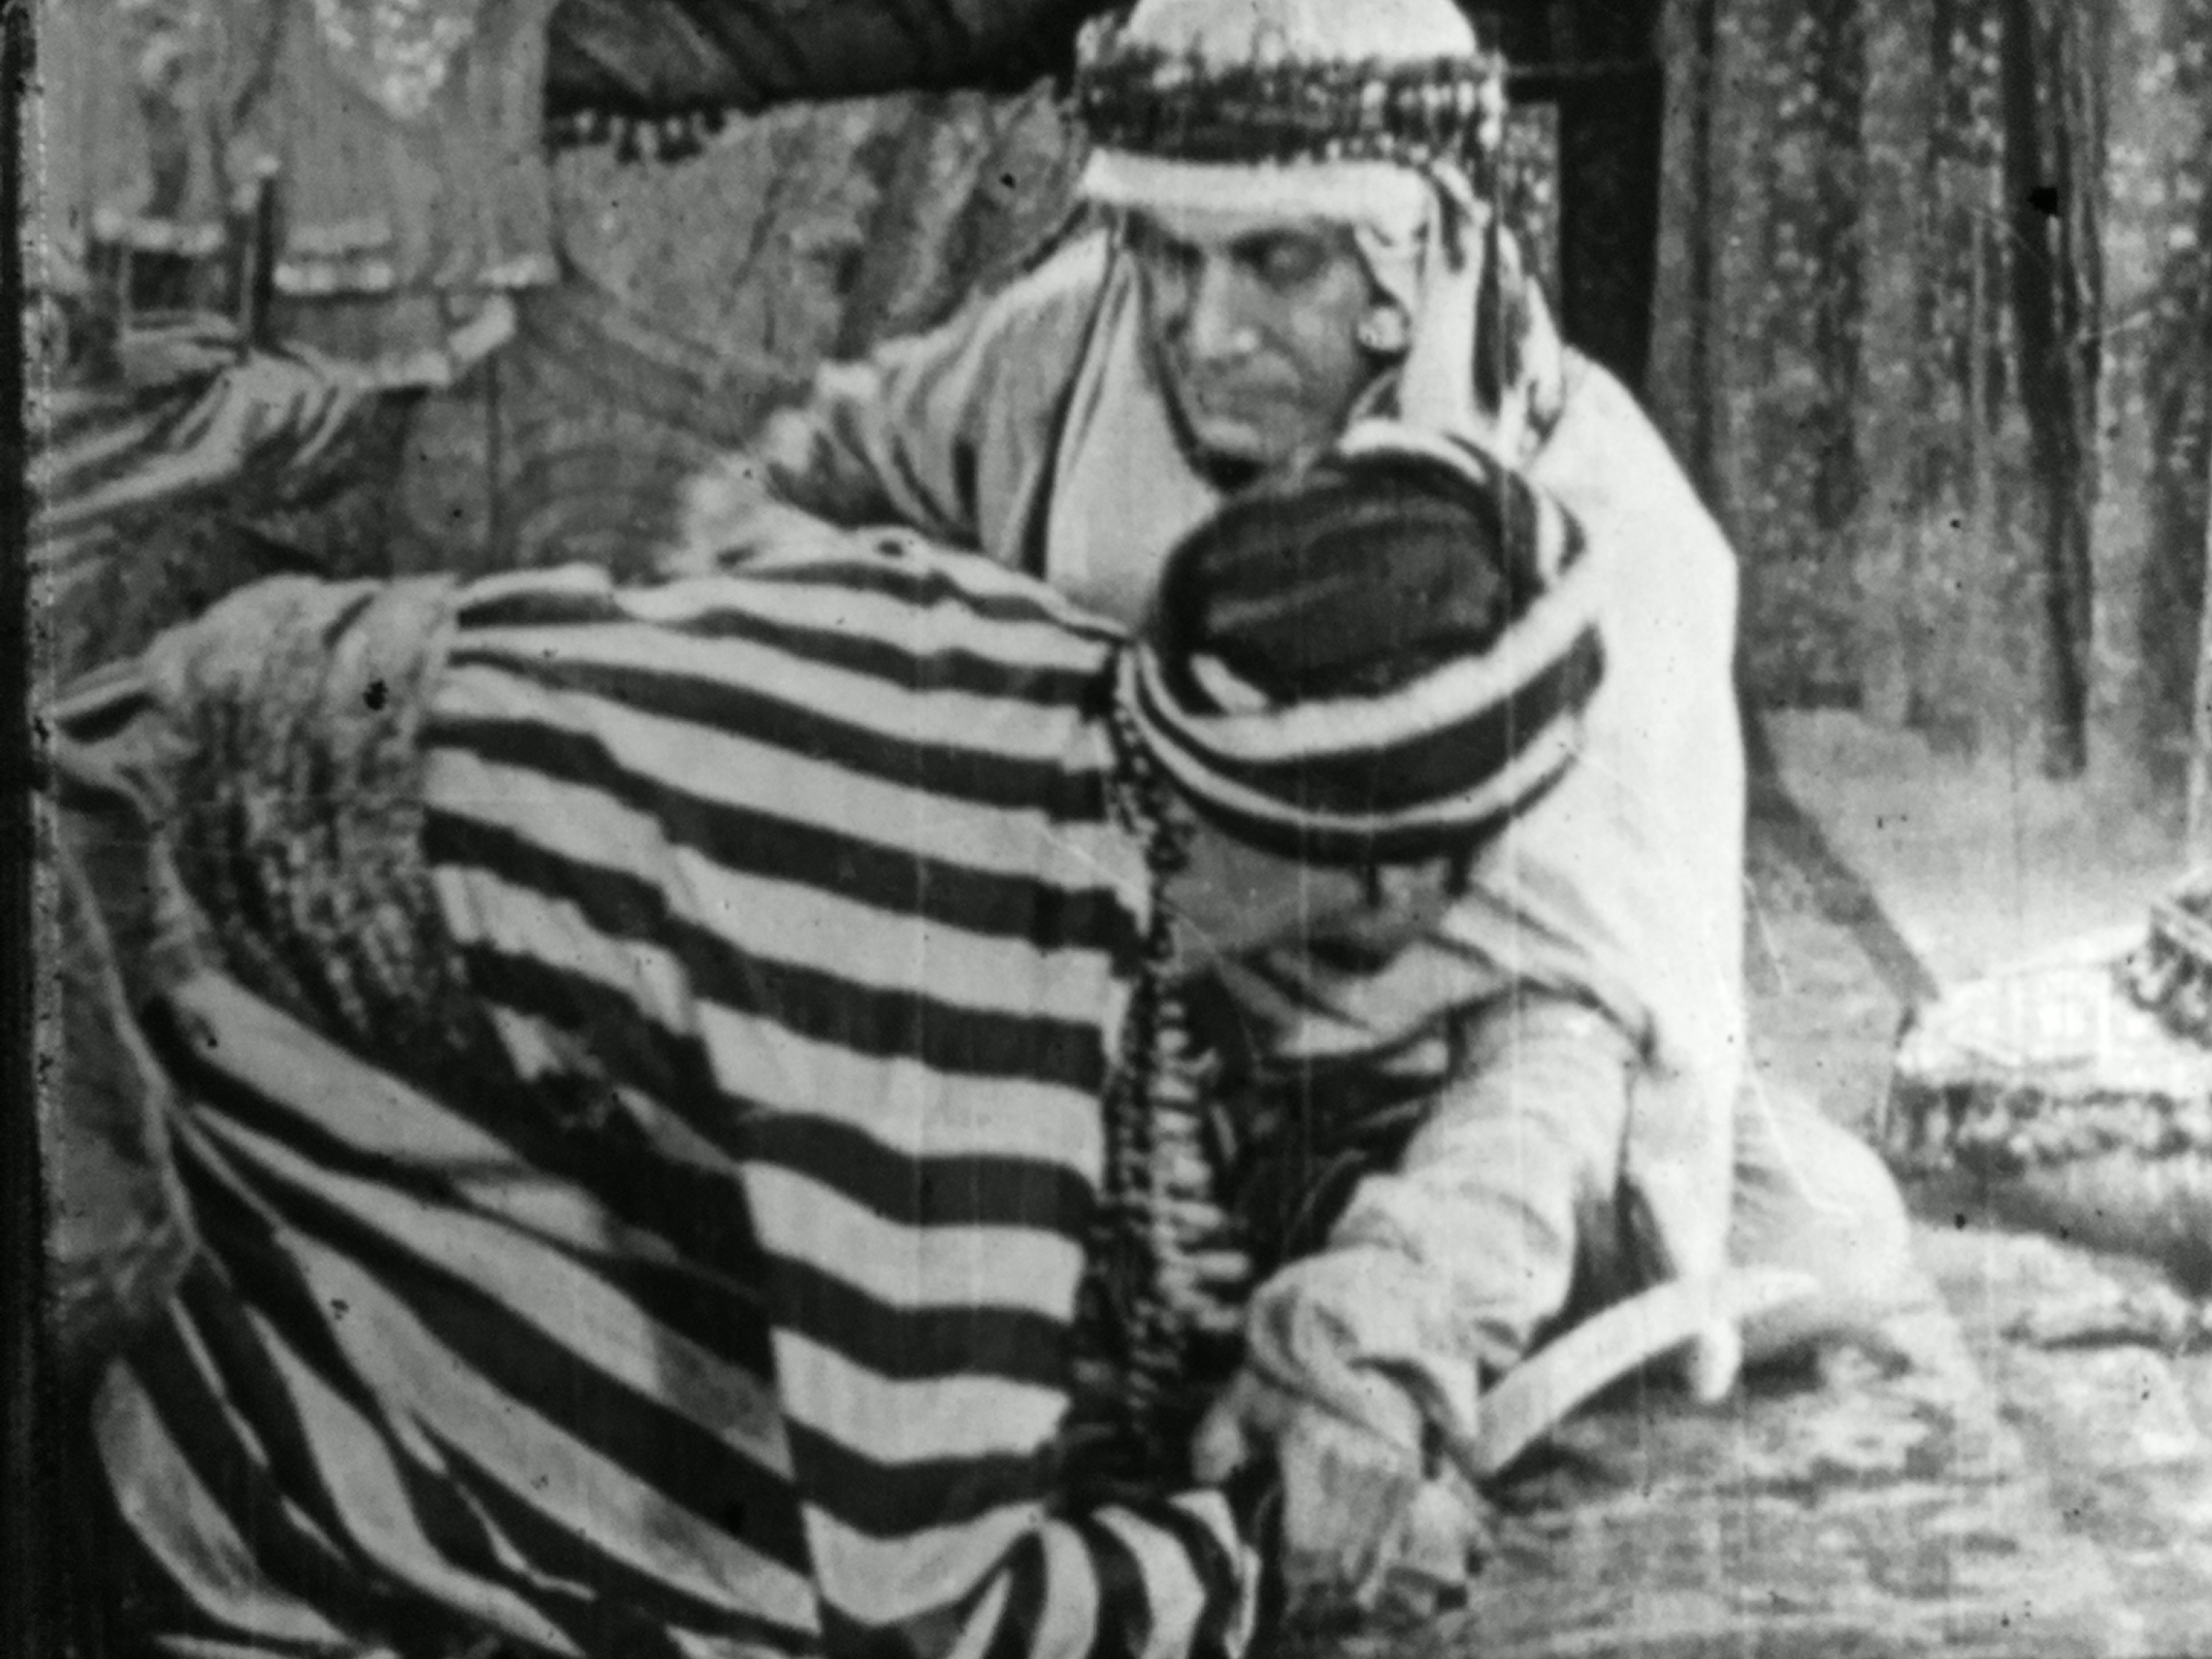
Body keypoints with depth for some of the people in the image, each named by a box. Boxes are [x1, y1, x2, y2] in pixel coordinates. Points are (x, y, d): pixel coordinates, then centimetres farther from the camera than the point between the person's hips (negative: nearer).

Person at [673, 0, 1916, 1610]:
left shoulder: (1597, 529, -27)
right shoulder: (1082, 338, -18)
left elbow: (1573, 987, -37)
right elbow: (795, 481, -1)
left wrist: (1370, 1336, -53)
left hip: (1409, 1086, -1)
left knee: (1830, 1239, -19)